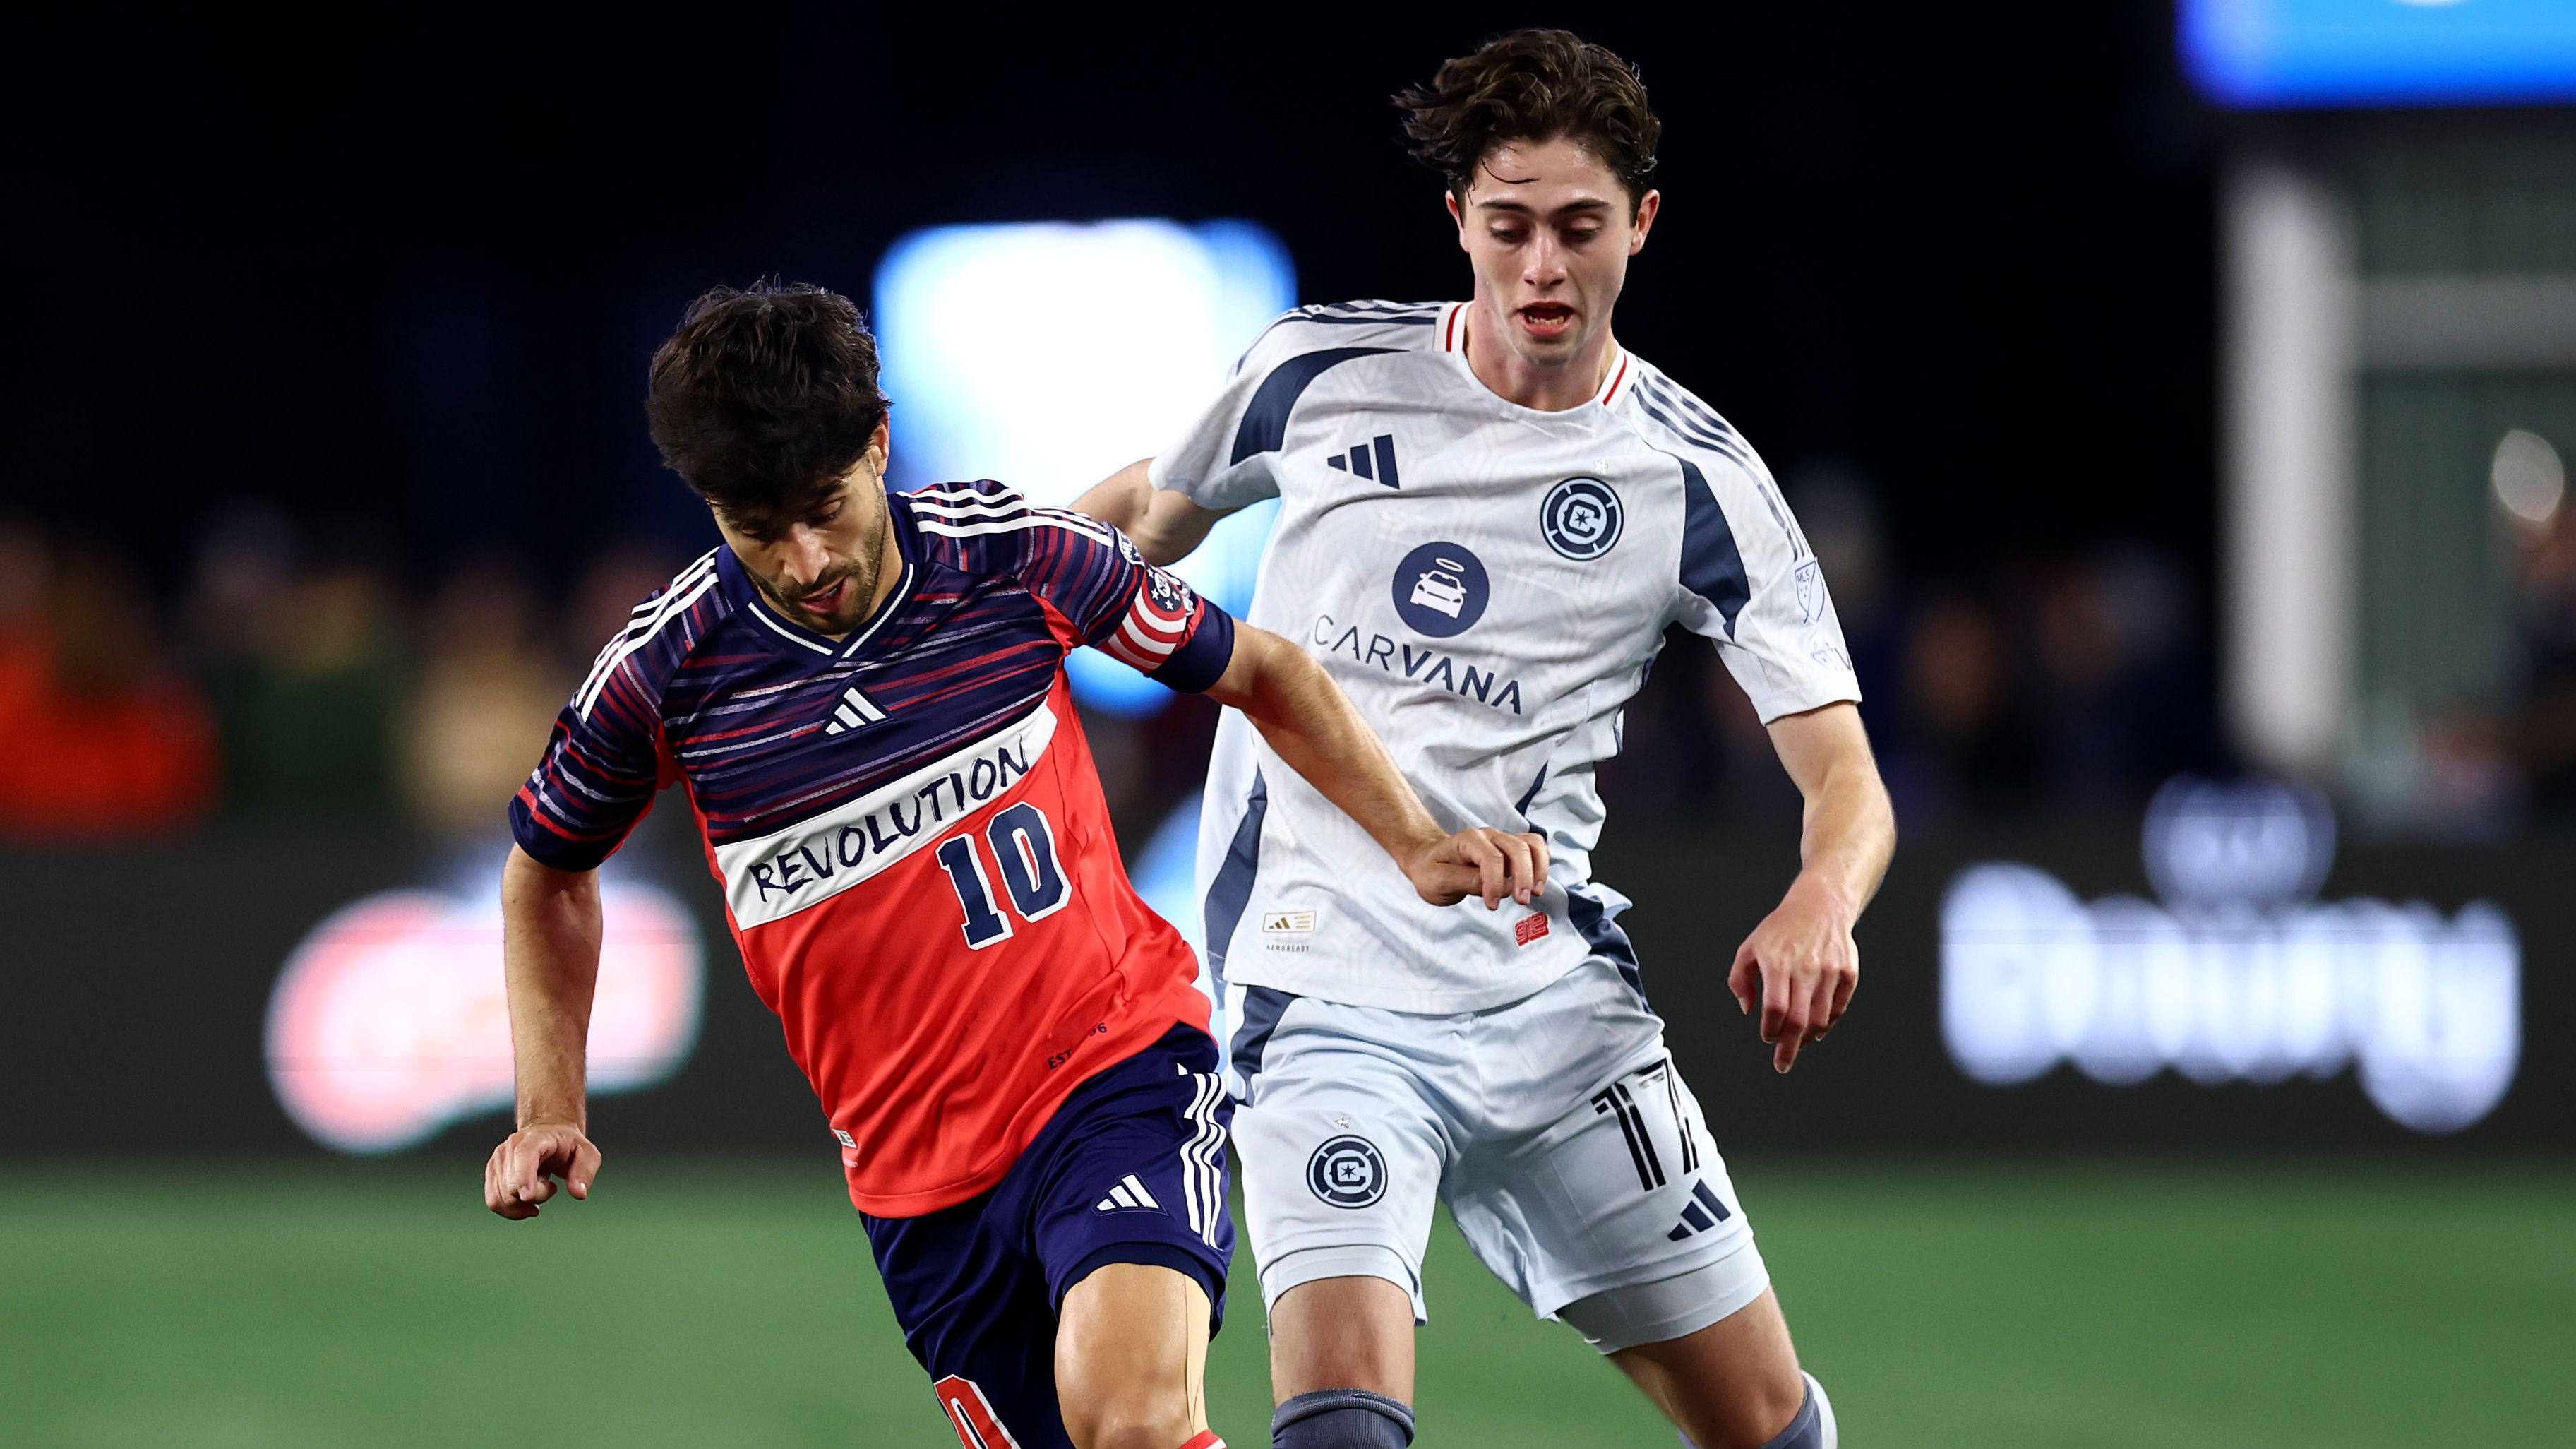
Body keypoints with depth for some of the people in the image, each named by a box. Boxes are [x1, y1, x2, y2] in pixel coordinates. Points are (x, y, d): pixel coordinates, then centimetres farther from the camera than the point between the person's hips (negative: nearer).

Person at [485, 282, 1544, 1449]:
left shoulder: (1012, 554, -8)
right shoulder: (665, 672, -7)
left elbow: (1258, 672, 8)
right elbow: (549, 871, 14)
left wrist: (1416, 846, -1)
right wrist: (551, 1113, 4)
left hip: (1120, 1059, -2)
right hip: (914, 1169, 2)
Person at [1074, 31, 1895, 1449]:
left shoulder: (1699, 481, 0)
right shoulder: (1320, 371, 1)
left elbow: (1846, 775, -4)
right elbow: (1146, 510, 22)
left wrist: (1818, 905, -26)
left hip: (1555, 997, 2)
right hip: (1327, 997, -2)